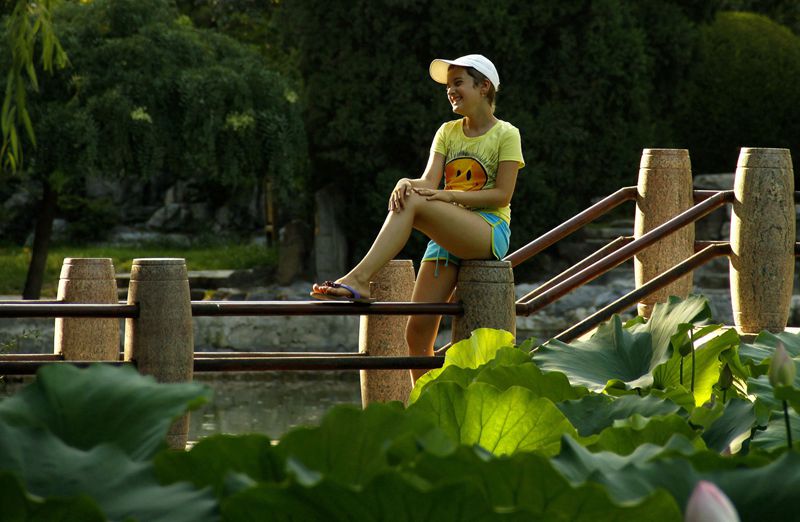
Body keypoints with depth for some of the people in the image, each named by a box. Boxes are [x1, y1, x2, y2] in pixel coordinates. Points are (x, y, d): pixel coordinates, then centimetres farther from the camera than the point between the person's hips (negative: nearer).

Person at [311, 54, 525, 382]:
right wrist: (407, 183, -21)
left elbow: (502, 195, -7)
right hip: (447, 237, 6)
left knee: (412, 203, -31)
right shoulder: (448, 132, 19)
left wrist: (450, 196, -19)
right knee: (417, 333, -9)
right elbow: (429, 182, 4)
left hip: (489, 232, -6)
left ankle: (358, 279, -40)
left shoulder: (505, 134, 4)